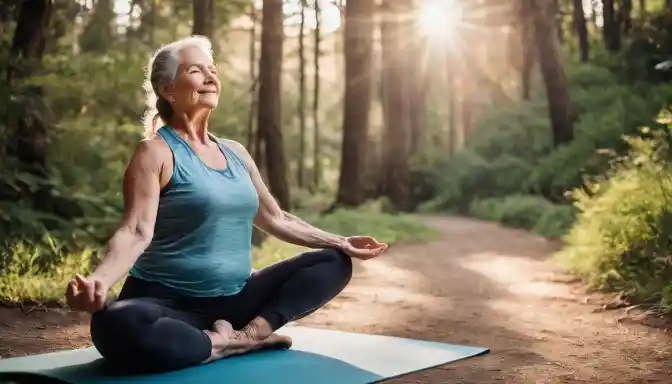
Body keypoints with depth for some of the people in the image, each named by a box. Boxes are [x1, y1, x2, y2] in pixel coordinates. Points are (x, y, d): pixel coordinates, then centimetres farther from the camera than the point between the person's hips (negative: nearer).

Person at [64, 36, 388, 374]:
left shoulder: (235, 153, 12)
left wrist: (340, 242, 23)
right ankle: (229, 344, -20)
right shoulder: (156, 152, -9)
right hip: (168, 302, -7)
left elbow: (275, 219, 21)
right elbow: (136, 232, -22)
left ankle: (252, 330, -16)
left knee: (335, 261, 4)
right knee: (117, 325, -41)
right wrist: (100, 280, -41)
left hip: (233, 298, 7)